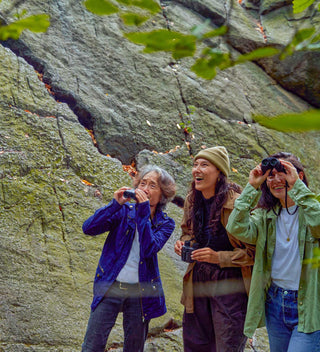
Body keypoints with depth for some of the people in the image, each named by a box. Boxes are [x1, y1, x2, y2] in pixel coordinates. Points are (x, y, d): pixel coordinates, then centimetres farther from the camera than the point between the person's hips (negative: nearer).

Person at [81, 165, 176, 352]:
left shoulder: (165, 223, 1)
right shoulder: (124, 211, 2)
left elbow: (148, 249, -19)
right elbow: (89, 228, -10)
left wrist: (143, 211, -21)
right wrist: (115, 204, -18)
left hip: (140, 291, 1)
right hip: (110, 287, 0)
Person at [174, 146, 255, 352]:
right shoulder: (192, 200, 4)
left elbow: (254, 251, -15)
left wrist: (219, 257, -24)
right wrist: (183, 243, 0)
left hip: (229, 286, -6)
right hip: (198, 284, 6)